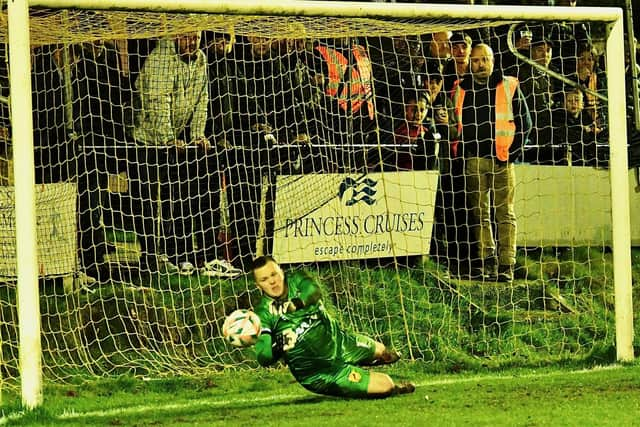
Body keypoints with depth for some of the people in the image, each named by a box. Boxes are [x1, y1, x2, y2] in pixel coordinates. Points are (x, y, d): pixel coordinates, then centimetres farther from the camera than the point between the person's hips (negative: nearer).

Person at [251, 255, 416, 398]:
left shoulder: (295, 280, -7)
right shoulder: (263, 313, -16)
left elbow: (314, 290, -30)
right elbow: (263, 358, -24)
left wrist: (297, 303, -47)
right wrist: (277, 347, -40)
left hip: (339, 340, 5)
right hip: (315, 370, -5)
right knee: (385, 385, -9)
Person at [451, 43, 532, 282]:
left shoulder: (508, 87, 3)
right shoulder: (462, 90, 12)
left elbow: (525, 122, 4)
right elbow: (456, 124, 18)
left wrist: (513, 152, -4)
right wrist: (462, 154, 6)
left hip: (502, 159, -3)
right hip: (474, 160, 3)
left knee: (505, 213, -3)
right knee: (478, 213, 3)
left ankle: (506, 265, -4)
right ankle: (486, 261, 7)